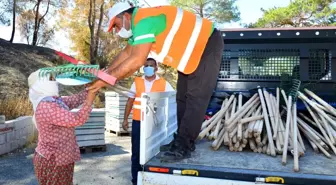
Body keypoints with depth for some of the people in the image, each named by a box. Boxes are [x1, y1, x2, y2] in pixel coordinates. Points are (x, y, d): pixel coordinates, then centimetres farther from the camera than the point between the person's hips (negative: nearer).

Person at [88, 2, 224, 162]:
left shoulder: (144, 21, -25)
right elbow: (126, 53, 16)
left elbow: (136, 61, -32)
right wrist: (105, 72, 7)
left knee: (195, 98, -12)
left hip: (207, 45, -10)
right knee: (182, 97, 9)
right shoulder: (138, 25, 7)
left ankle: (183, 147, -9)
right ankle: (182, 141, 16)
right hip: (193, 53, 10)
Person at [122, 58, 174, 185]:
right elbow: (130, 101, 9)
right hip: (138, 122, 1)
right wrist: (125, 119, 6)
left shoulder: (163, 83, 1)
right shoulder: (137, 82, 6)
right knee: (136, 151, 7)